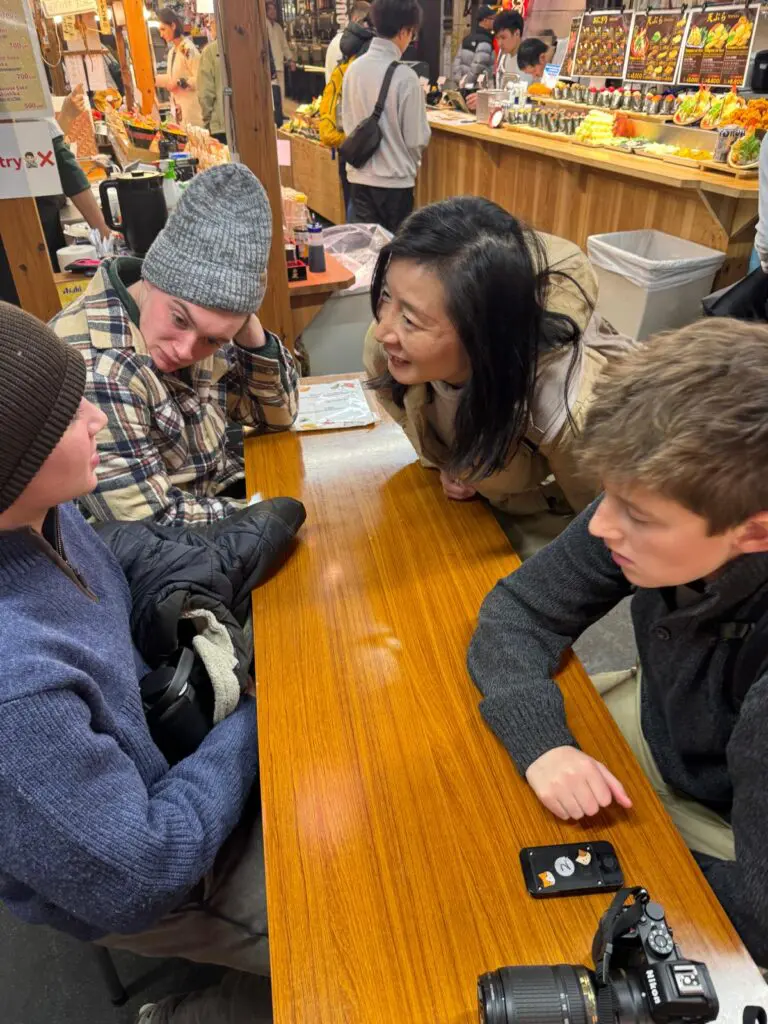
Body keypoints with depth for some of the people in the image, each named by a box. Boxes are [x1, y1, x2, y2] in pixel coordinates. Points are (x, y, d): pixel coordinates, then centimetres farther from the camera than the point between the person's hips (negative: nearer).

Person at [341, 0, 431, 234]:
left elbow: (346, 122, 11)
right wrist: (412, 163, 10)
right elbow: (417, 139, -10)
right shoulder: (404, 77, -14)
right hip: (394, 179, -5)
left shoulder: (354, 68, 2)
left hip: (359, 175, 5)